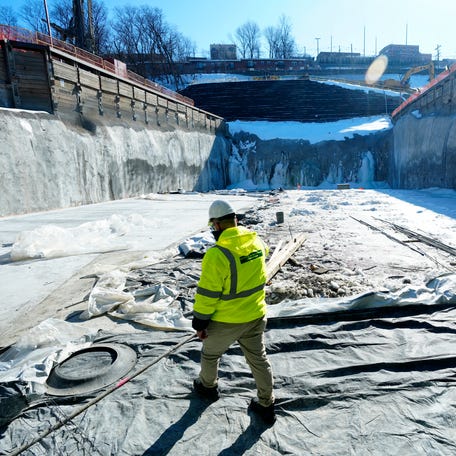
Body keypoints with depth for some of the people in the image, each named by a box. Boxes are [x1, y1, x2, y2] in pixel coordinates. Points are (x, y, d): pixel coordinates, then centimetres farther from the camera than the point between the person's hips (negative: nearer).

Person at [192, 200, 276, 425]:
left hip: (225, 321, -5)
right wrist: (241, 229, 34)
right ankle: (266, 405, 33)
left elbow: (207, 294, -21)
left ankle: (208, 386, 49)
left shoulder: (216, 254, -27)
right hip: (255, 315, 5)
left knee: (210, 353, 24)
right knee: (258, 358, 20)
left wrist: (199, 322, -7)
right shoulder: (256, 241, -7)